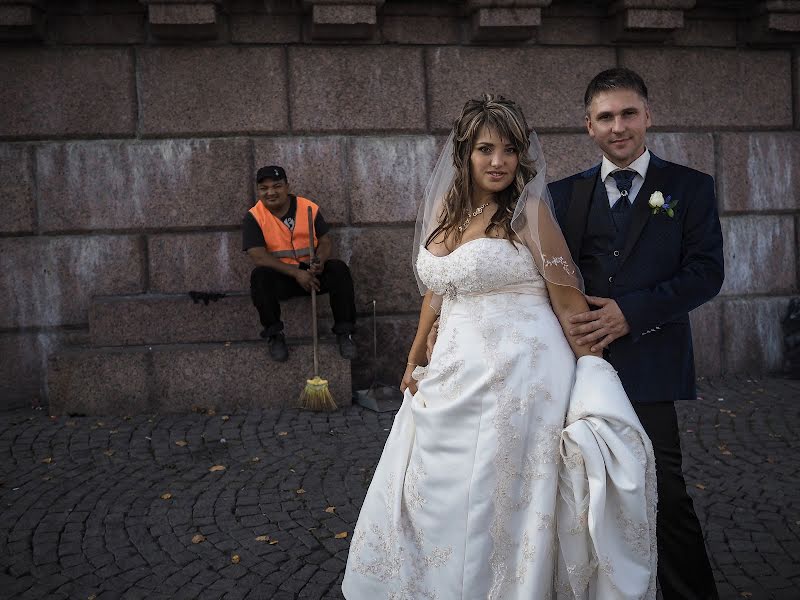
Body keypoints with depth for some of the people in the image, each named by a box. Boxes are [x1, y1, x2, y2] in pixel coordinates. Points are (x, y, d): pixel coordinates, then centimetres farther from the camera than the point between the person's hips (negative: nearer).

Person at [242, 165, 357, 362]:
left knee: (339, 269, -24)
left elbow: (325, 241, 4)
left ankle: (344, 332, -11)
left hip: (311, 272, 2)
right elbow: (258, 257, -16)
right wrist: (296, 273, -24)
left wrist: (320, 261, -21)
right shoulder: (254, 217, -7)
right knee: (259, 276, -33)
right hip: (280, 277, -2)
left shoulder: (309, 208, 0)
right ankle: (274, 334, -16)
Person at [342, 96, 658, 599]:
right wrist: (416, 360, 24)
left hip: (519, 377, -6)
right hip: (456, 377, 7)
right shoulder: (444, 212, 9)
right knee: (435, 502, 16)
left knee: (500, 507, 4)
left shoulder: (528, 212, -9)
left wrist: (593, 380, -11)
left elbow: (568, 300, -9)